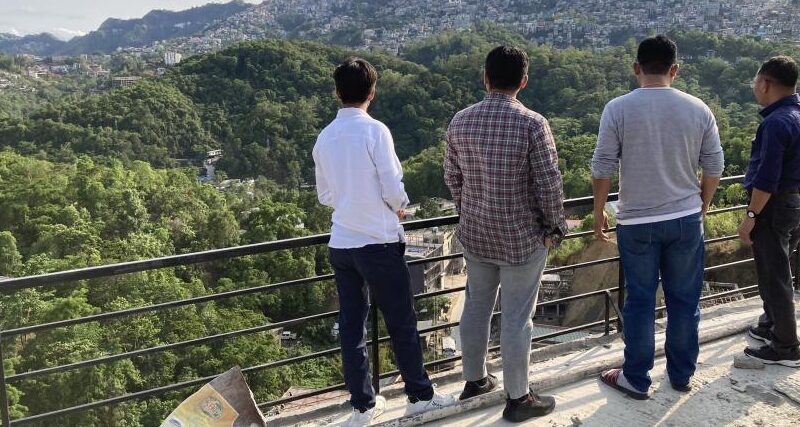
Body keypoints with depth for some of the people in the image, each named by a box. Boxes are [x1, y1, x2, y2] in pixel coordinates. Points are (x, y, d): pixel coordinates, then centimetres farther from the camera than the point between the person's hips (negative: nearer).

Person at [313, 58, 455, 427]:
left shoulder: (324, 138, 4)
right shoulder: (374, 130, -13)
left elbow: (325, 196, 12)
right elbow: (393, 189, -14)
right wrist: (400, 205, 6)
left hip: (341, 244, 6)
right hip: (378, 243, -5)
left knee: (351, 325, 11)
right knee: (401, 323, 9)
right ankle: (420, 395, 22)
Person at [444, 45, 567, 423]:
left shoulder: (460, 121, -2)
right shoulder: (532, 123, -17)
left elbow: (452, 177, 6)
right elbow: (549, 183, -15)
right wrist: (555, 225, 0)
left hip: (475, 234, 5)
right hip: (522, 237, -5)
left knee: (476, 306, 19)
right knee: (516, 318, 6)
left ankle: (474, 380, 36)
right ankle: (518, 399, 20)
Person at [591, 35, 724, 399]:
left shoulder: (618, 108, -9)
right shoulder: (698, 109, -2)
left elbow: (602, 168, -9)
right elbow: (714, 167, 4)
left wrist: (598, 212, 4)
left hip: (637, 223, -2)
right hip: (686, 220, 2)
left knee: (640, 302, 9)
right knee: (684, 300, 15)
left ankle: (636, 379, 21)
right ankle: (681, 374, 30)